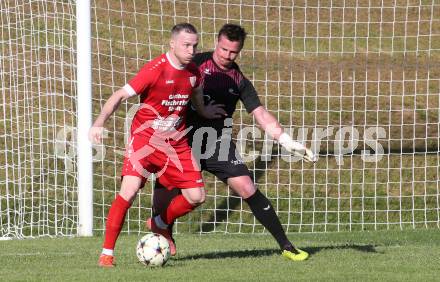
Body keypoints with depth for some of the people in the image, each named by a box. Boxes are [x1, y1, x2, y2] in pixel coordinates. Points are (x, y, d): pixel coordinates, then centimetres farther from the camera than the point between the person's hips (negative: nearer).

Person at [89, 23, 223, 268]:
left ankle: (160, 224, 29)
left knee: (197, 196, 0)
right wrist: (100, 123, -30)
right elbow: (121, 95, -19)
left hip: (176, 142, 6)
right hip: (145, 137, -6)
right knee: (129, 191, -22)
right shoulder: (155, 69, -18)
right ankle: (107, 253, -11)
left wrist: (206, 113, 38)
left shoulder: (193, 72, 1)